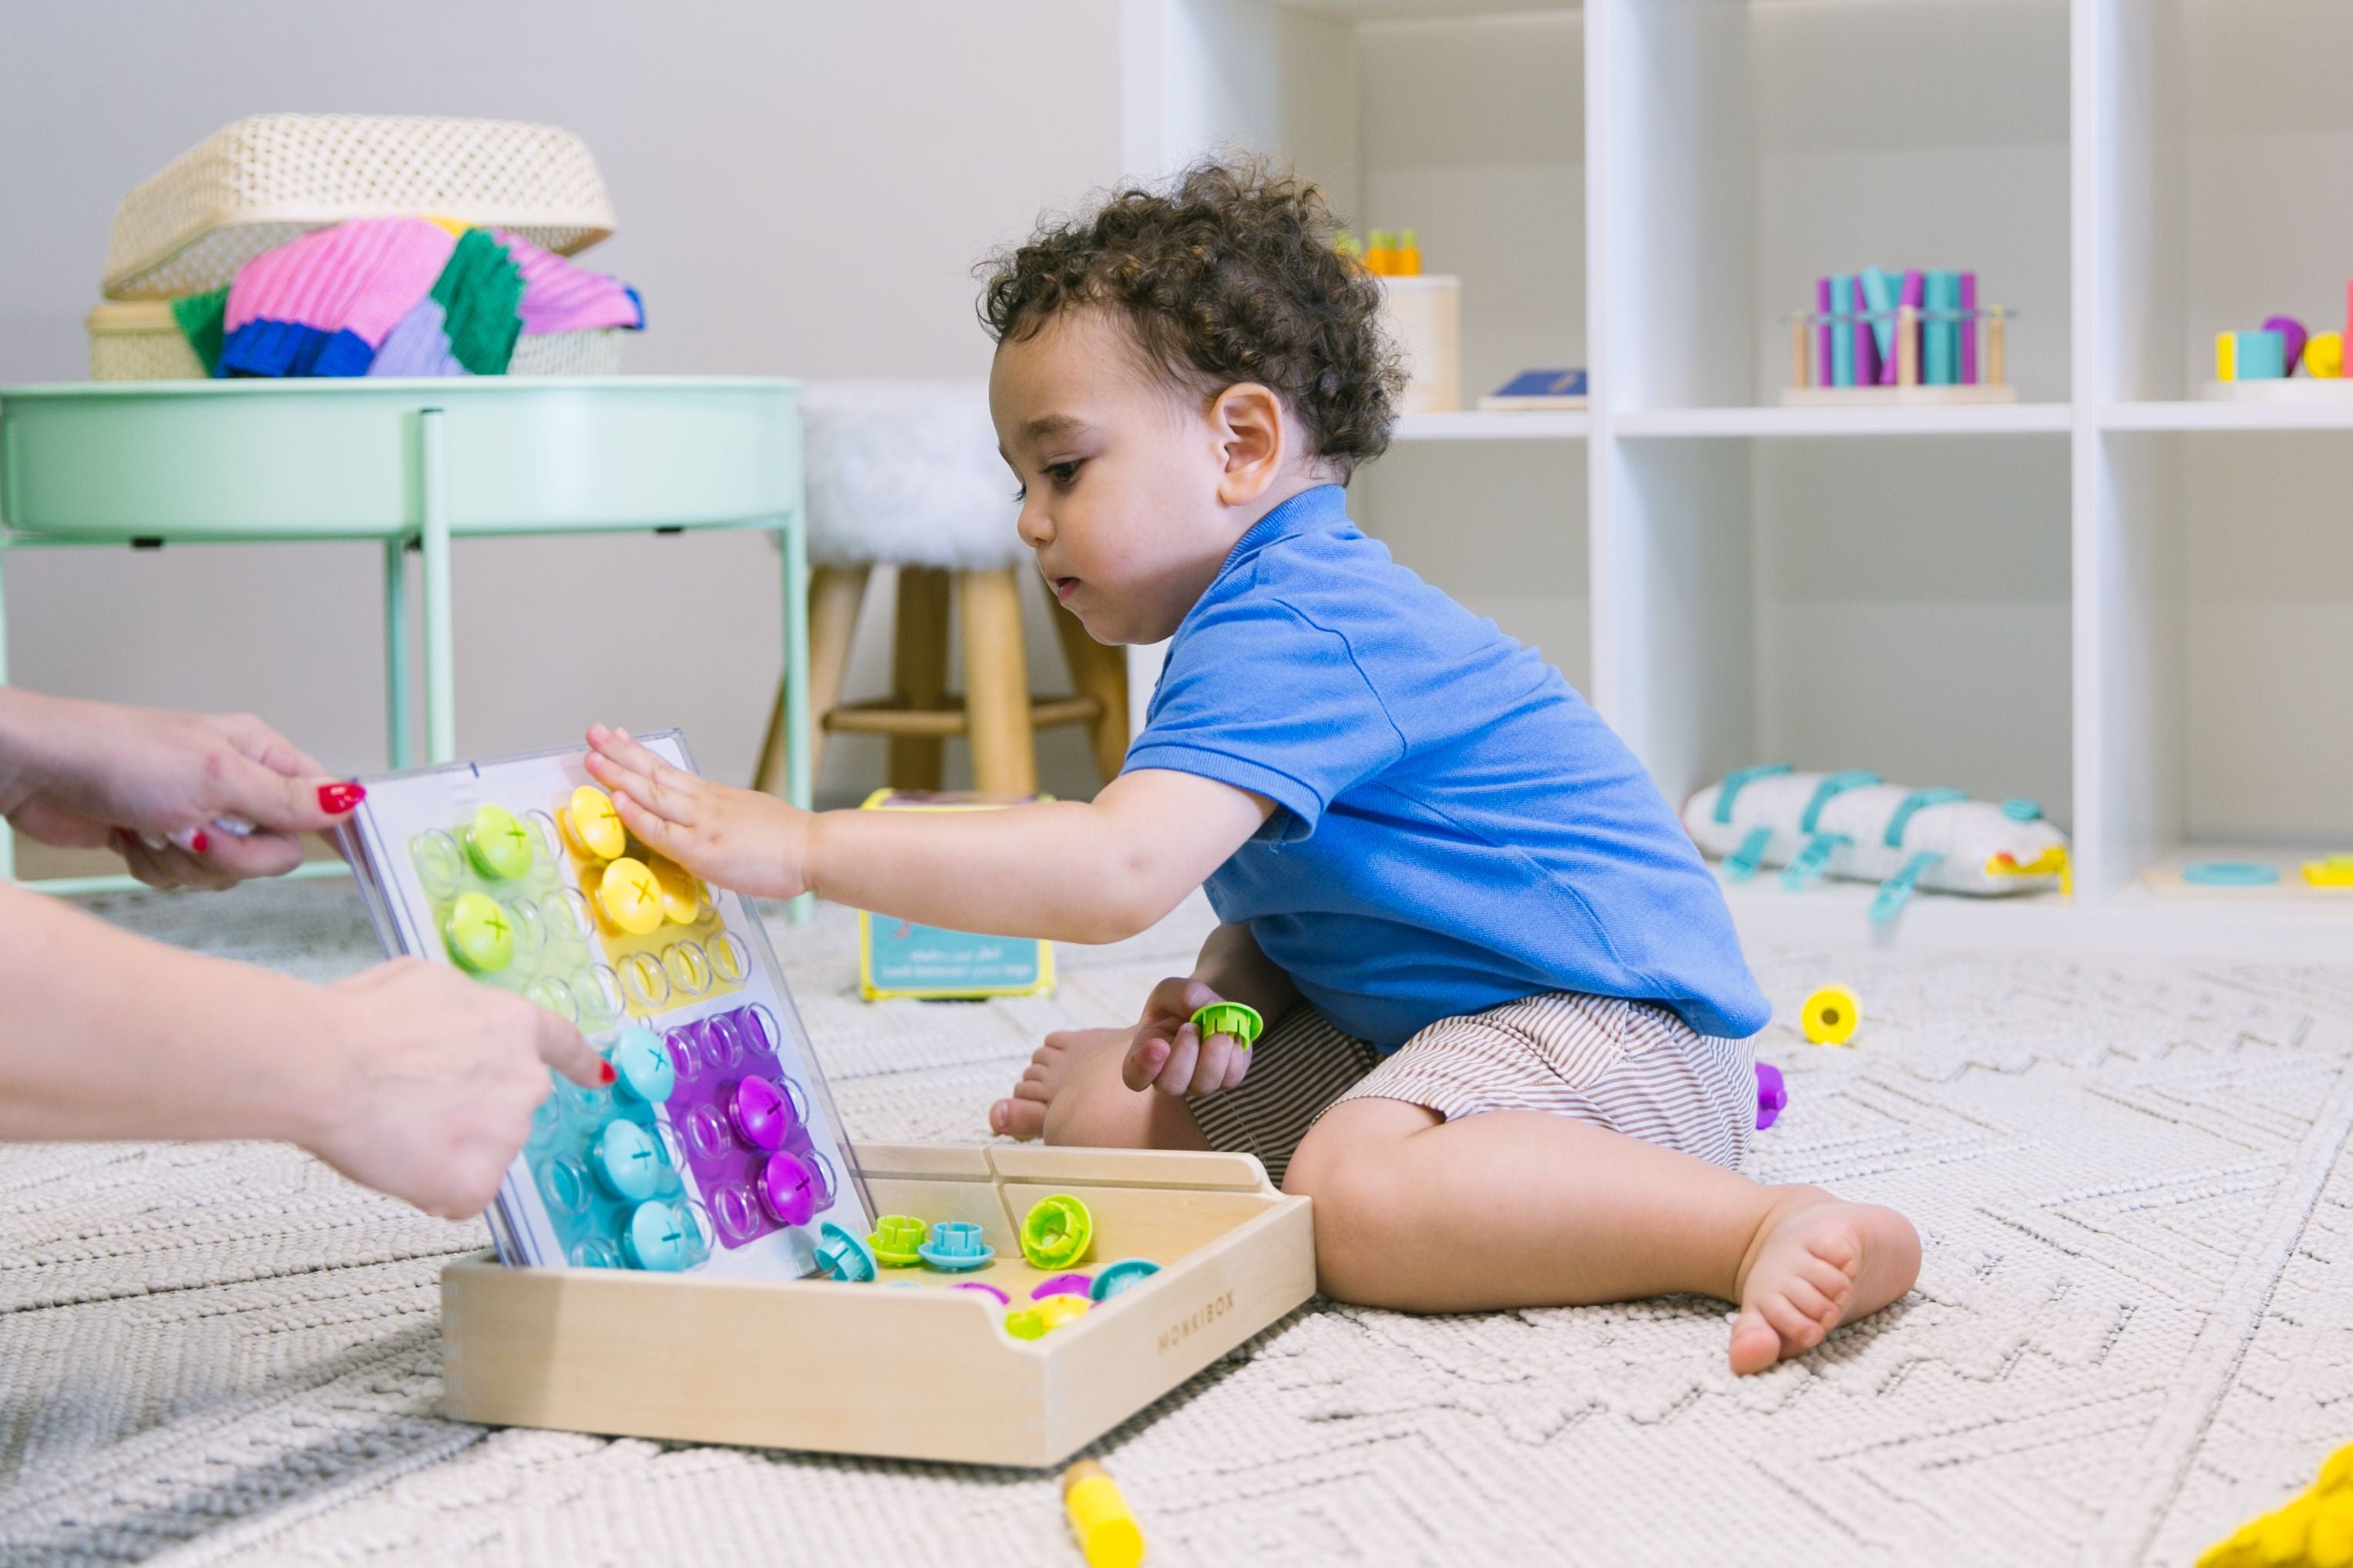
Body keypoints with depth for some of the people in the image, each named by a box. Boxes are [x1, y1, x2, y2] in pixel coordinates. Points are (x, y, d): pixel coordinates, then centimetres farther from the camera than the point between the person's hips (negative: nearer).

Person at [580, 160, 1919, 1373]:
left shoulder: (1281, 635, -21)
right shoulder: (1285, 617, 15)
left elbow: (1119, 870, -36)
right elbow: (1280, 897, 19)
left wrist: (801, 846, -36)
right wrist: (1217, 997, -6)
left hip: (1610, 1017, -10)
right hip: (1418, 1022, 10)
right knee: (1092, 1095, 5)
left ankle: (1778, 1229, -33)